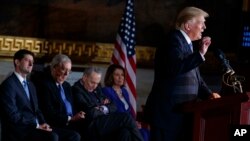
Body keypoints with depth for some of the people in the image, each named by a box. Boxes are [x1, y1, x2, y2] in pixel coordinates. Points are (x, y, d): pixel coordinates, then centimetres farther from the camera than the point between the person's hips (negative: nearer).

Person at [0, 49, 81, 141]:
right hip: (18, 131, -9)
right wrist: (37, 125, -14)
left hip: (34, 127, 9)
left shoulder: (30, 85, 24)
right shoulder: (8, 84, -6)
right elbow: (13, 115, -15)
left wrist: (43, 123, 0)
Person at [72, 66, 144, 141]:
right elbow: (91, 114, -18)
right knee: (126, 118, -18)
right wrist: (102, 110, 1)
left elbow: (113, 107, 16)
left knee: (125, 132, -24)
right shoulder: (77, 90, -8)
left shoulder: (97, 88, 18)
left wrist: (104, 108, -5)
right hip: (93, 127, -7)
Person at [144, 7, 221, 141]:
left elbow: (195, 78, 22)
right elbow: (174, 68, -25)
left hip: (181, 111, 9)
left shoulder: (187, 44, 20)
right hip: (168, 111, -9)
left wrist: (208, 94, 5)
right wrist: (200, 54, -21)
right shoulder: (174, 38, -8)